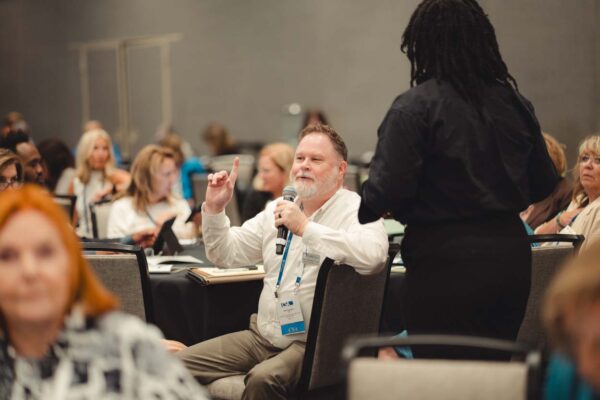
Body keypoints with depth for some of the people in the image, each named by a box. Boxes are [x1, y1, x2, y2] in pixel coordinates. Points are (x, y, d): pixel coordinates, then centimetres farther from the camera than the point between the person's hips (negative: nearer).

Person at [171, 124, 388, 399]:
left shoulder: (354, 209, -7)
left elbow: (374, 255, -30)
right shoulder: (278, 208, 15)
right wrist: (214, 208, 3)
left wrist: (305, 228, -28)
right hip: (262, 335, 7)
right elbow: (226, 255, 19)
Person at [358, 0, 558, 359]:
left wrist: (354, 212, 1)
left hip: (446, 262, -6)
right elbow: (545, 185, 12)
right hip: (512, 255, 6)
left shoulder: (414, 107, -11)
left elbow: (389, 191, -18)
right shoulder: (515, 103, 6)